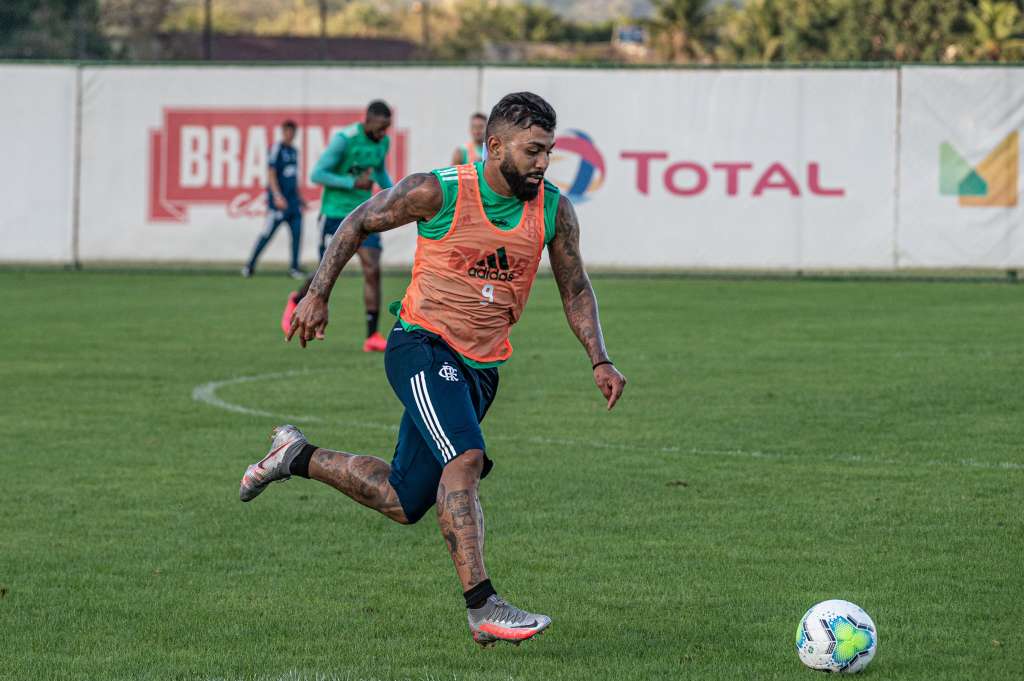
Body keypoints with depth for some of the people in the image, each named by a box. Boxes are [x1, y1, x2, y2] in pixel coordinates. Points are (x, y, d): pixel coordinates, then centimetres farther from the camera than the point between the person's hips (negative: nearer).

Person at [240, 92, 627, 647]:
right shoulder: (439, 193, -14)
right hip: (423, 345, -6)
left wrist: (599, 360, -1)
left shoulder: (554, 210, -1)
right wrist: (317, 295, -2)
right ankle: (481, 607, -31)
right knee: (466, 459, -29)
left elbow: (575, 290, 11)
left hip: (481, 367, 6)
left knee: (403, 503, 9)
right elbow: (360, 222, 1)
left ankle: (297, 457, 31)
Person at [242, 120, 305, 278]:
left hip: (292, 200, 7)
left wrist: (299, 198, 24)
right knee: (268, 234, -4)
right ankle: (250, 265, 8)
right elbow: (271, 174, -15)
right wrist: (278, 196, -24)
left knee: (297, 231, -2)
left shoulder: (294, 151, 15)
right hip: (279, 199, -7)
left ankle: (294, 268, 4)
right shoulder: (276, 148, -9)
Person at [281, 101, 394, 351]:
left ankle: (372, 336, -8)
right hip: (335, 214, -5)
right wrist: (353, 183, -25)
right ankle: (297, 300, 37)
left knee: (372, 270, -9)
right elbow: (317, 174, -18)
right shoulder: (344, 140, -18)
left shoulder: (383, 142, 3)